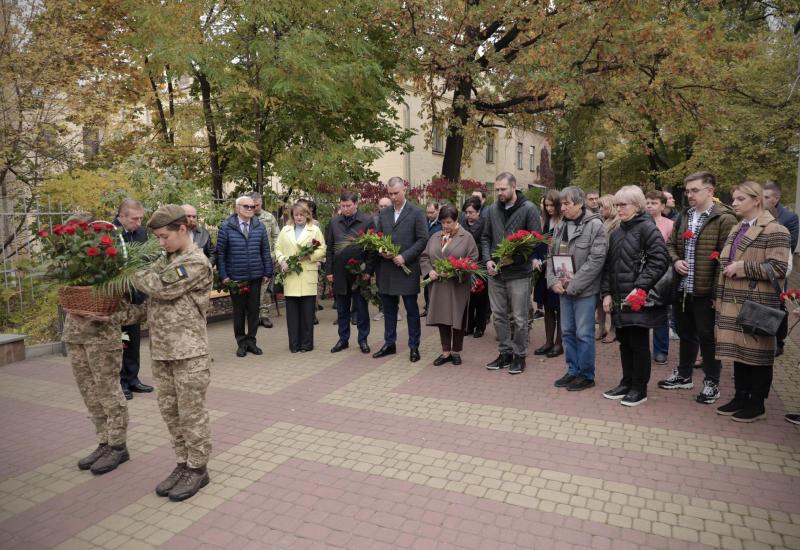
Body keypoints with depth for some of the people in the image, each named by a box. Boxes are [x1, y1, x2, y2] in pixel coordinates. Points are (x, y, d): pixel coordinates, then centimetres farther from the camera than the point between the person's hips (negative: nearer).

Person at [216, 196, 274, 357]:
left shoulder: (259, 226, 3)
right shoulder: (226, 227, -5)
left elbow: (265, 251, 6)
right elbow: (220, 253, -4)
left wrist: (267, 273, 3)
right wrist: (223, 275, -8)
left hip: (255, 277, 2)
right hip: (235, 277, -2)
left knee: (254, 310, 9)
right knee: (238, 311, 9)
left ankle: (251, 340, 24)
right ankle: (241, 342, 23)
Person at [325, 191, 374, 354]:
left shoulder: (367, 221, -4)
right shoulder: (334, 222, 7)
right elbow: (329, 248, 9)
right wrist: (329, 270, 5)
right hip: (339, 272, 3)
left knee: (361, 308, 7)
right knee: (342, 309, 12)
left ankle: (363, 340, 18)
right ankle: (343, 339, 24)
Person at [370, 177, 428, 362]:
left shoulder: (416, 213, -3)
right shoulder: (383, 213, 10)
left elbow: (423, 239, -7)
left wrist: (405, 256, -15)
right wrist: (381, 251, -6)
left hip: (407, 269, -4)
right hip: (386, 270, 4)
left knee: (412, 310, 5)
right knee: (389, 310, 13)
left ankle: (414, 347, 16)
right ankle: (389, 344, 25)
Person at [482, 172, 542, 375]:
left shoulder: (528, 209, -7)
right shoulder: (493, 209, 8)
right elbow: (486, 238, 14)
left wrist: (515, 257, -19)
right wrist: (488, 259, -2)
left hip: (519, 273, -5)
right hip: (496, 272, 5)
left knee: (519, 318, 3)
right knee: (499, 316, 11)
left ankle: (520, 355, 18)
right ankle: (505, 353, 25)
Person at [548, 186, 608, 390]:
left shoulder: (595, 225, -10)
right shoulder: (560, 226, 10)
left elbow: (596, 260, -16)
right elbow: (552, 255, 13)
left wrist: (573, 285, -17)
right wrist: (553, 280, -2)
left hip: (585, 290, -6)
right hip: (563, 288, 6)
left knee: (584, 333, 1)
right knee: (567, 331, 13)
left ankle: (586, 375, 15)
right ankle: (573, 371, 26)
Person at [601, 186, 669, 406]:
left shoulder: (648, 228, -8)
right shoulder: (616, 234, 15)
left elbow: (659, 261, -15)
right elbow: (609, 265, 17)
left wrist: (640, 287, -20)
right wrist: (607, 293, 9)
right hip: (620, 299, 7)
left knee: (639, 343, 1)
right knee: (624, 342, 14)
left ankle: (639, 388, 14)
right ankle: (626, 382, 26)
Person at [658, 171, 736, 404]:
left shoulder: (724, 219, -11)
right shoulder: (684, 217, 11)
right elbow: (670, 244, 20)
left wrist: (718, 292, -19)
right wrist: (675, 260, -2)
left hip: (706, 292, -6)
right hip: (682, 290, 7)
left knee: (708, 338, 6)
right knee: (686, 334, 19)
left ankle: (711, 382, 21)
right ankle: (683, 375, 34)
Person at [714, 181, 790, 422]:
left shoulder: (774, 230, -10)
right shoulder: (736, 230, 15)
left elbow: (778, 267, -17)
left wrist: (742, 267, -16)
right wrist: (719, 296, 17)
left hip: (757, 303, -8)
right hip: (734, 301, 8)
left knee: (756, 351, 3)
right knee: (738, 349, 13)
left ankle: (757, 404, 15)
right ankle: (740, 397, 25)